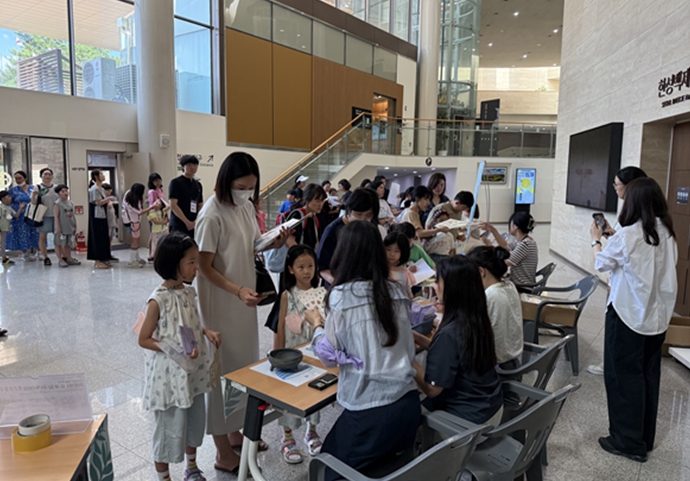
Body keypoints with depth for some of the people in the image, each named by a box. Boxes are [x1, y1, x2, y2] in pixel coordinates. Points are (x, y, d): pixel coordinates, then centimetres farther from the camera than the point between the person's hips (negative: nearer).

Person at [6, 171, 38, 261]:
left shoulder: (33, 188, 6)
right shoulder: (13, 191, 1)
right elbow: (9, 204, 3)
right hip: (20, 218, -1)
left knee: (35, 234, 4)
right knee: (23, 235, 0)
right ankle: (26, 253, 9)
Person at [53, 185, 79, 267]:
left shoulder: (71, 203, 9)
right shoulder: (57, 204, -9)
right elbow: (56, 217, -12)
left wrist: (75, 226, 13)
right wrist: (58, 228, -16)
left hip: (70, 227, 6)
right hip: (61, 228, -6)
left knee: (68, 244, 13)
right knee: (59, 244, 3)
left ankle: (69, 258, 22)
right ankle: (60, 260, 8)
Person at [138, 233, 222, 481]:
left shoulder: (189, 292, 0)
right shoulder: (158, 300, -21)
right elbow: (143, 339, -14)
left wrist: (206, 331, -4)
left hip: (193, 372, 7)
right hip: (170, 374, -7)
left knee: (194, 419, 21)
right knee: (170, 427, 9)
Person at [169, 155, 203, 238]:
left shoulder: (198, 185, 15)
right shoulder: (176, 182, -3)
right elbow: (173, 205, -10)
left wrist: (197, 220, -2)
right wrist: (187, 222, -13)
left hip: (194, 226, 6)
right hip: (179, 226, -6)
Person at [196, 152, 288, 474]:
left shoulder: (246, 206, 3)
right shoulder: (212, 215, -19)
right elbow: (205, 267, -17)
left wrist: (272, 244, -6)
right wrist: (238, 291, -28)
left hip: (244, 301, 8)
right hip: (221, 305, -8)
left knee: (244, 366, 18)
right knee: (224, 371, 3)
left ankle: (235, 433, 38)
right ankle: (224, 454, 20)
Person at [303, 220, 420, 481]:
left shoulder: (341, 295, -13)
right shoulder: (395, 291, 1)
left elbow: (330, 355, -4)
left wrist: (317, 324, 13)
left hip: (370, 409, -5)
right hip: (408, 402, 5)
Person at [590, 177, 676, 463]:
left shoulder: (627, 235, -19)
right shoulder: (667, 233, 1)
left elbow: (602, 264, -4)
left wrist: (596, 240, 13)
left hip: (628, 315, -7)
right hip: (658, 315, 7)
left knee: (623, 377, 6)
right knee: (648, 376, 16)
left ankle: (629, 441, 15)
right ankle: (645, 439, 29)